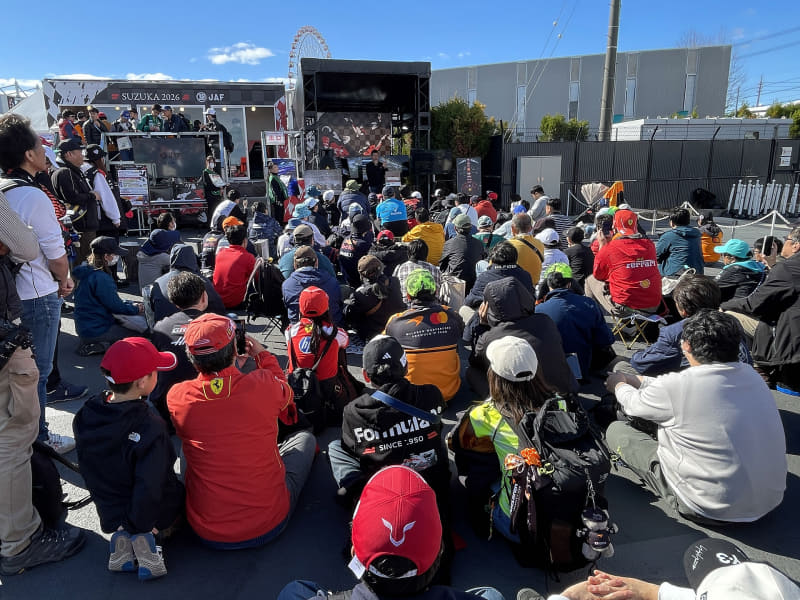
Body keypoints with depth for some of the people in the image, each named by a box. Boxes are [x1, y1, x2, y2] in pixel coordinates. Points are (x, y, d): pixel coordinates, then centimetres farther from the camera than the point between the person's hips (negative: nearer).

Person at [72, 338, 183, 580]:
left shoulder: (85, 415, -12)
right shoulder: (150, 428, -32)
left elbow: (89, 471, 2)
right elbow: (149, 487, -30)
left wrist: (111, 511, 16)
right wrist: (143, 525, -12)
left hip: (109, 513, 6)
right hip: (153, 514, -5)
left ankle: (122, 537, 6)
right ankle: (145, 538, -1)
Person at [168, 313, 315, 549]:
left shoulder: (176, 397, -13)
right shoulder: (263, 384, -20)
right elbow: (285, 395, 7)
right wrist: (262, 355, 19)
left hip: (207, 533, 2)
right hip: (268, 526, -2)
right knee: (305, 438, 19)